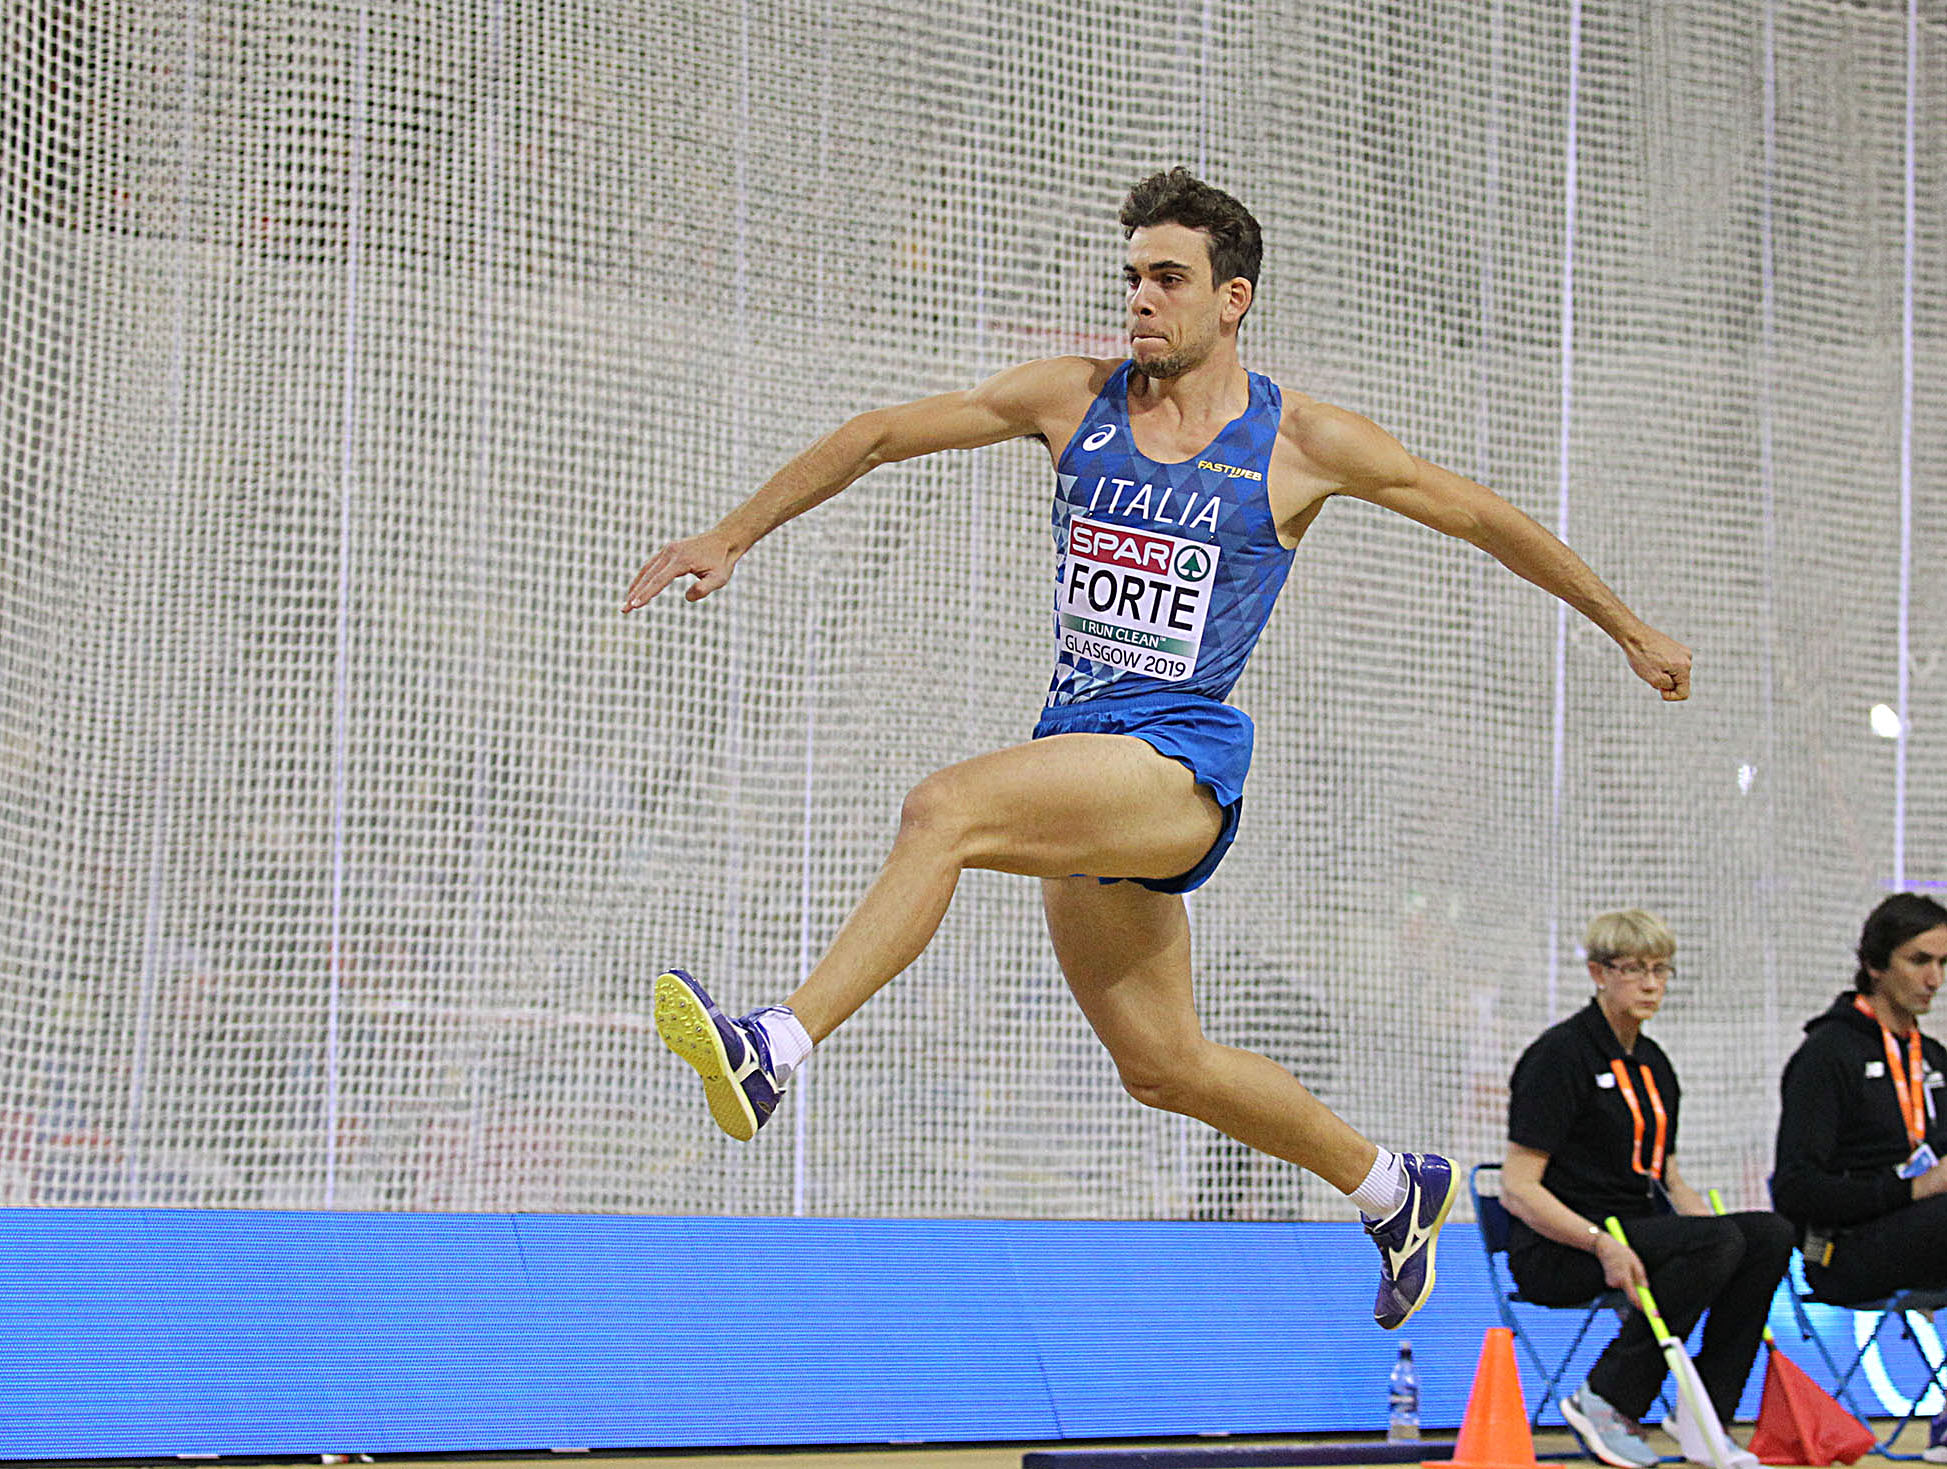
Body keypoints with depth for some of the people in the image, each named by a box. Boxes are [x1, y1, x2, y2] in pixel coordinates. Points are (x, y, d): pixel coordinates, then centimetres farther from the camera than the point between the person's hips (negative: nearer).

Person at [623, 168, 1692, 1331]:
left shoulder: (1300, 443, -1)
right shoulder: (1077, 400, 8)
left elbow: (1485, 518, 10)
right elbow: (882, 436, 13)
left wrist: (1633, 633, 17)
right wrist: (733, 536, 10)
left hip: (1182, 764, -6)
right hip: (1083, 756, 6)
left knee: (945, 809, -31)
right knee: (1162, 1065, 12)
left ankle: (777, 1047, -41)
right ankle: (1394, 1189, 32)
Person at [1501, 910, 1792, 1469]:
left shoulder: (1654, 1065, 16)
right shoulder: (1560, 1055, -9)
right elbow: (1518, 1189, -14)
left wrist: (1708, 1222, 3)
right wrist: (1601, 1244, -27)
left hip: (1636, 1230, 8)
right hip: (1556, 1253, -8)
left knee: (1770, 1234, -14)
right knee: (1719, 1242, -29)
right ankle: (1604, 1402, -20)